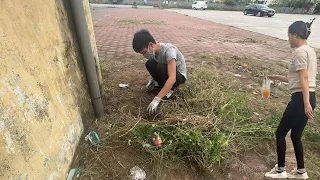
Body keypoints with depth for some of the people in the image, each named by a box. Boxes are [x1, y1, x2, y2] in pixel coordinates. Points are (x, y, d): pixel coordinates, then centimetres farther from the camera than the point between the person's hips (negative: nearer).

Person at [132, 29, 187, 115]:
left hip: (179, 75, -6)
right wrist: (153, 79, -12)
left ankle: (171, 88, -6)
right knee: (150, 64, -19)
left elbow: (172, 78, -43)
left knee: (161, 67, -34)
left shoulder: (168, 50, -32)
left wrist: (156, 99, -47)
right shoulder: (153, 50, -10)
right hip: (167, 72, 6)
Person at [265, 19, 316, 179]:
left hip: (301, 98, -10)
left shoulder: (300, 52, -12)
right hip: (308, 98, 10)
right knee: (295, 135, 18)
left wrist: (306, 103, -26)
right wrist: (279, 78, 24)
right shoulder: (309, 51, 18)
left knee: (280, 133, 3)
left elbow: (304, 78, -22)